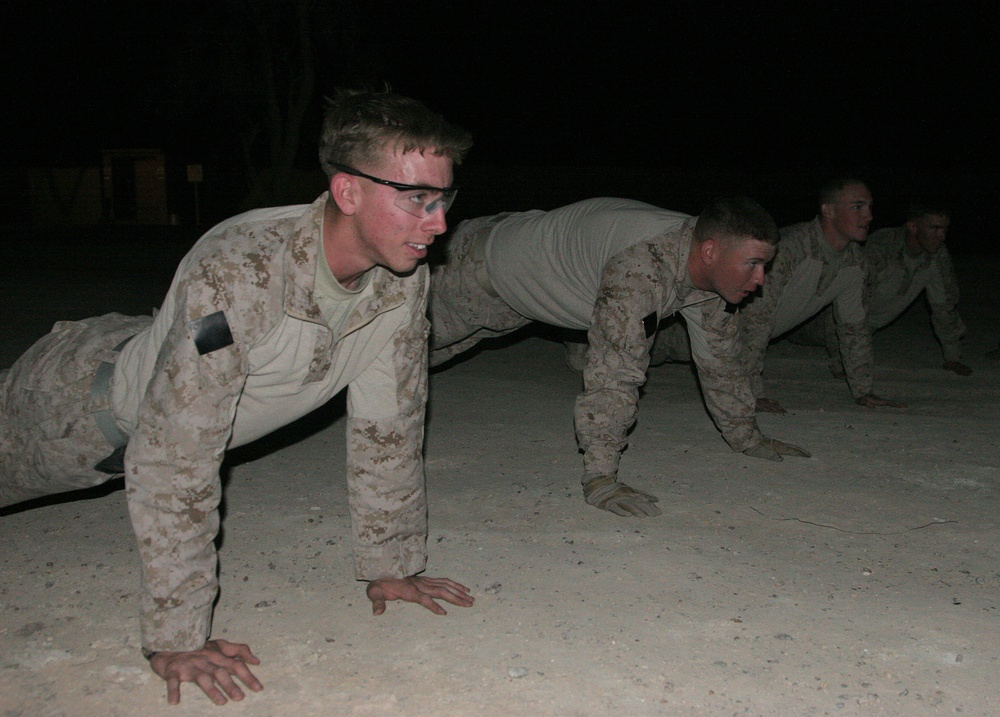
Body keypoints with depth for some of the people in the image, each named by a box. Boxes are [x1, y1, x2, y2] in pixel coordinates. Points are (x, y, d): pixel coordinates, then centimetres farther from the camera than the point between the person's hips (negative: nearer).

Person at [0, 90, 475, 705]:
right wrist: (175, 640, -35)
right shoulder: (239, 273, -43)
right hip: (88, 403, -5)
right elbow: (175, 465, -40)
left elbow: (389, 424, -12)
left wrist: (391, 566, -8)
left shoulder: (403, 277, -23)